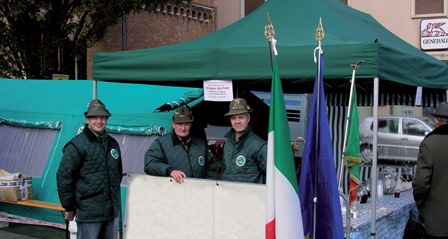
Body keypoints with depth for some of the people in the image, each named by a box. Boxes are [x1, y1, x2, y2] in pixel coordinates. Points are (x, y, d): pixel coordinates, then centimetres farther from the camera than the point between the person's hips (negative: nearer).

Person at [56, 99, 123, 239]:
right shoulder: (77, 145, -10)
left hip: (111, 211, 7)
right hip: (89, 212, -7)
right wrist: (69, 208, -7)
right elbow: (64, 177, -11)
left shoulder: (112, 143, 11)